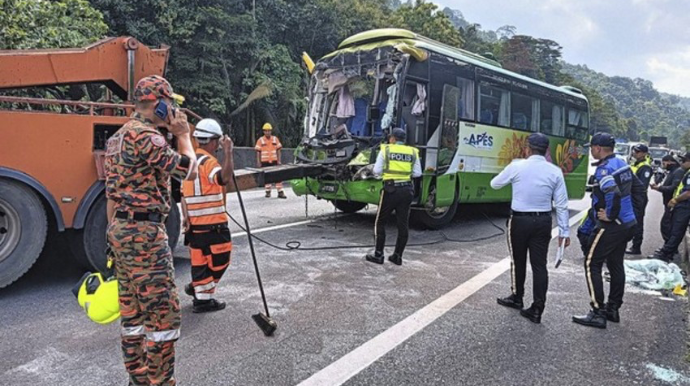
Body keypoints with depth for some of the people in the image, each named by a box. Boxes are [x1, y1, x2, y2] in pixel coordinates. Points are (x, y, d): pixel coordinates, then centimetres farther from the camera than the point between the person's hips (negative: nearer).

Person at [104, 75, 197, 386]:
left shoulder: (118, 137, 17)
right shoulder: (145, 136, -14)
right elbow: (190, 171, -11)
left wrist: (115, 234, 24)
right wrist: (182, 134, 2)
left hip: (121, 229, 10)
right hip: (144, 232, -10)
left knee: (132, 311, 16)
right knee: (163, 313, -4)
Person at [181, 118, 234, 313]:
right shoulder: (208, 161, -14)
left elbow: (184, 193, 14)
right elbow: (224, 178, -36)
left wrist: (186, 217, 12)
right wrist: (228, 152, -35)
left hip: (195, 222, 8)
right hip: (212, 223, -8)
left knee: (200, 259, 17)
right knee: (219, 259, 4)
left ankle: (198, 288, 27)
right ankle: (203, 298, 9)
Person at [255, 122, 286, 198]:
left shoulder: (275, 139, 5)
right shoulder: (260, 140, 0)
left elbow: (278, 150, 7)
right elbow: (258, 152, 0)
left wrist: (279, 160, 1)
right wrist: (258, 162, -5)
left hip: (274, 161, 1)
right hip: (264, 162, -1)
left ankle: (280, 192, 0)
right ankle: (268, 191, 19)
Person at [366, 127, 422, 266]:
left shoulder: (386, 150, 0)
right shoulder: (413, 152, 8)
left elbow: (377, 171, -2)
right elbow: (417, 173, 5)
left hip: (391, 189, -3)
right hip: (407, 189, 3)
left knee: (380, 222, 9)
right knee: (403, 224, 9)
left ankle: (378, 255, 8)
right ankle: (397, 256, 14)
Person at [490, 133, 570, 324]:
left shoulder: (516, 166, -8)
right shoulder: (555, 171, -1)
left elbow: (495, 184, 7)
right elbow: (561, 204, -1)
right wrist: (564, 231, 5)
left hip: (520, 220, -2)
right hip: (543, 222, 2)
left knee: (518, 260, 15)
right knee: (539, 264, 5)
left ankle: (517, 298, 32)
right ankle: (537, 309, 6)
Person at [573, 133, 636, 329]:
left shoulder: (604, 169, -19)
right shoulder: (622, 164, 9)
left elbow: (614, 194, -34)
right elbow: (636, 187, 18)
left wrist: (610, 216, -18)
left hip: (611, 225, -9)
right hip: (627, 223, 10)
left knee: (592, 264, -2)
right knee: (616, 265, 17)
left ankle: (598, 313, 0)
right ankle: (613, 309, 27)